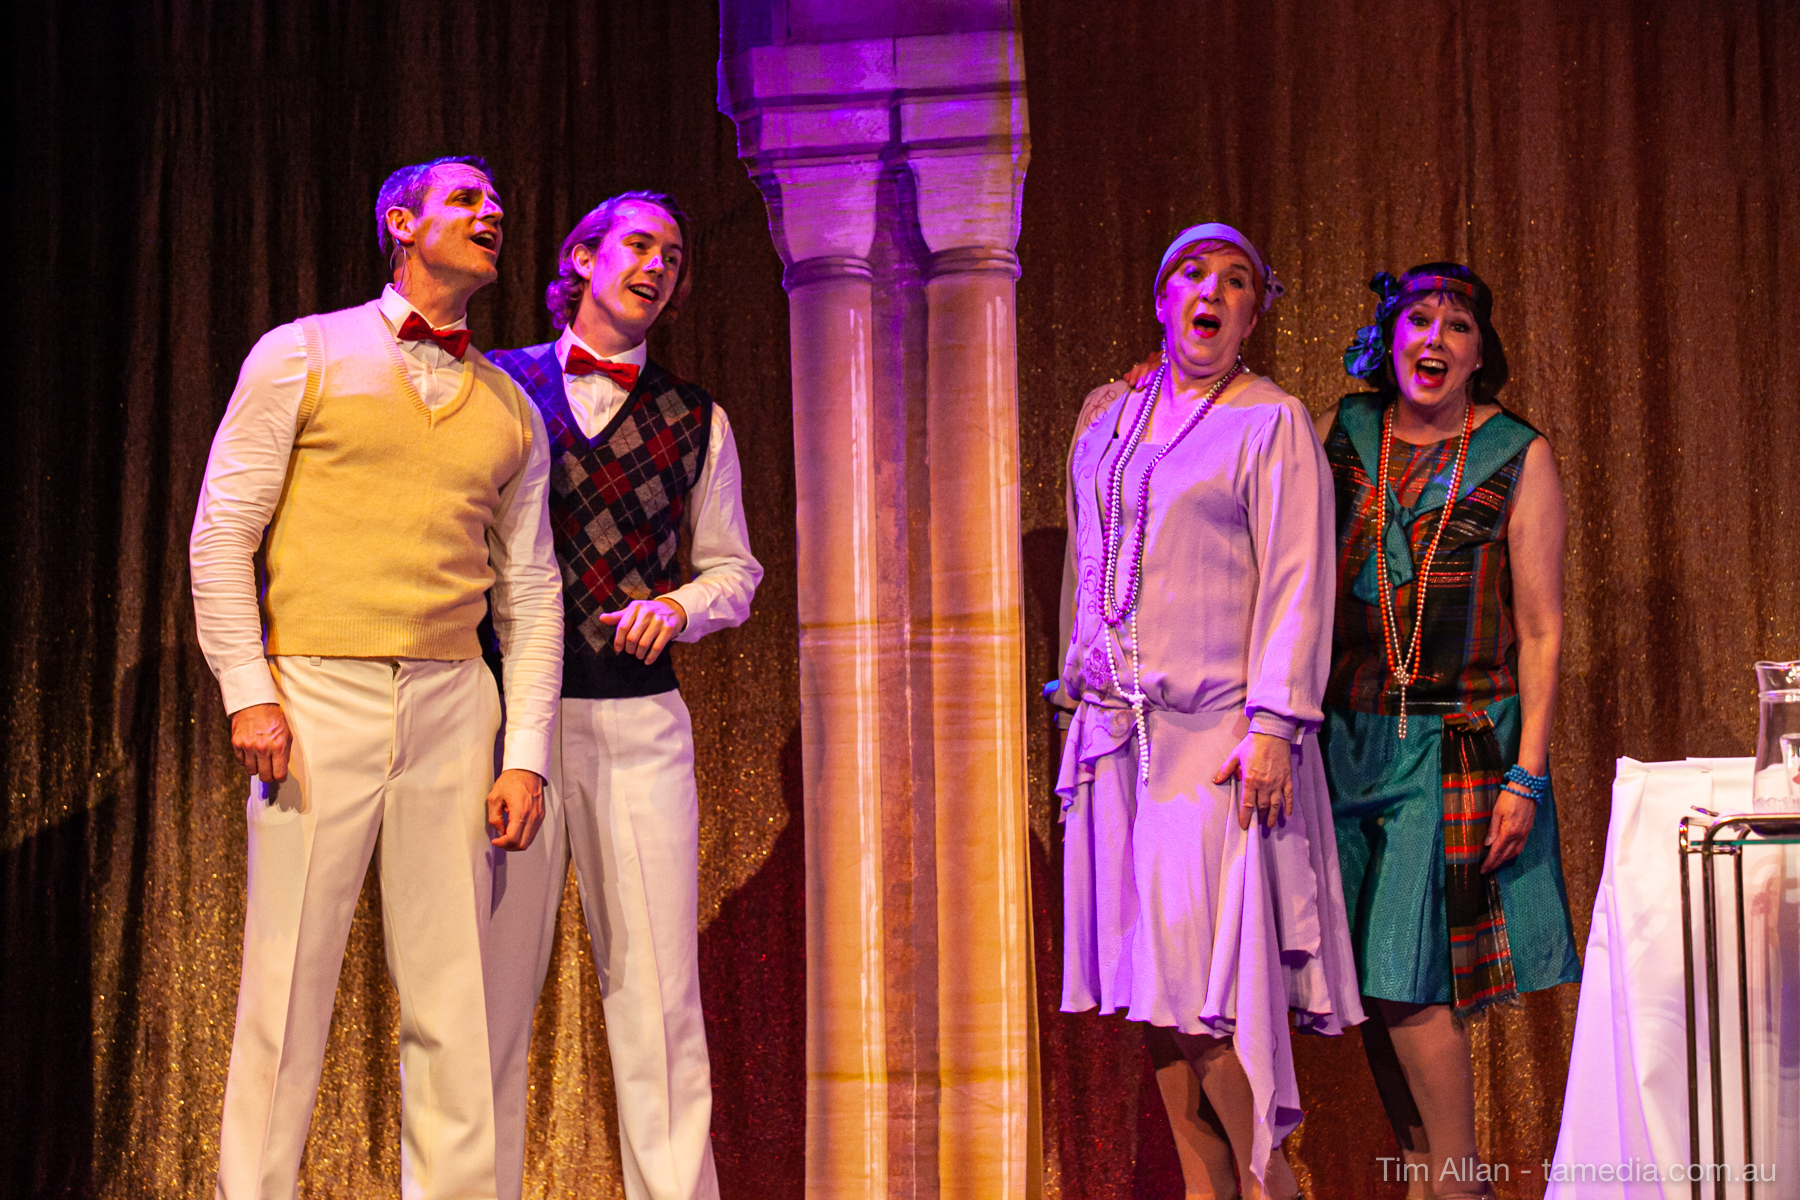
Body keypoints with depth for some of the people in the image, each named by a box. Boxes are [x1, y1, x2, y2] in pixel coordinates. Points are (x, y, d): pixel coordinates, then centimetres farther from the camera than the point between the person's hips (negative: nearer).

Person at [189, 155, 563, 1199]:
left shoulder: (511, 409, 18)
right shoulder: (302, 356, 8)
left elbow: (531, 590, 14)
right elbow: (222, 534, 3)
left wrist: (527, 754, 5)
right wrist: (248, 689, -9)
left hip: (454, 699, 3)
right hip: (315, 695, -3)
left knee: (451, 996, 1)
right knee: (289, 980, -3)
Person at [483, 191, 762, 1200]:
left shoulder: (696, 421, 14)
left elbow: (734, 569, 18)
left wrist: (677, 607, -3)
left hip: (640, 718, 1)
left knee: (659, 993, -2)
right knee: (494, 985, 0)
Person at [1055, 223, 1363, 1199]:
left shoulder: (1272, 422, 0)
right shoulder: (1105, 416, 16)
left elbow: (1296, 582, -7)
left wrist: (1273, 724, -15)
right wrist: (1077, 695, 17)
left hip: (1215, 732, -5)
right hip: (1116, 730, 5)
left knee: (1199, 971, -10)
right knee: (1146, 973, 3)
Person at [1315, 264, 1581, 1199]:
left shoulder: (1517, 458, -1)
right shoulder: (1339, 434, 7)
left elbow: (1540, 631, -3)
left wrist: (1526, 775, -8)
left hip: (1455, 748, -3)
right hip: (1346, 738, 4)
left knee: (1408, 979, -7)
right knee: (1367, 980, 4)